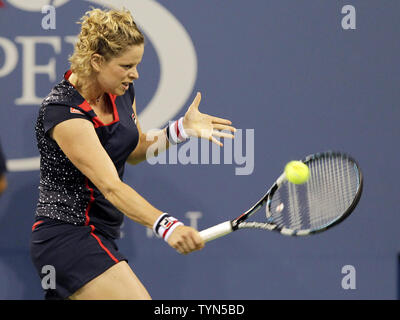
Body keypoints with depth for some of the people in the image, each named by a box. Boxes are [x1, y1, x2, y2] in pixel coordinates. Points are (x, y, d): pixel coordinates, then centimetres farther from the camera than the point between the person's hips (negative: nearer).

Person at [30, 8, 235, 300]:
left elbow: (132, 151, 21)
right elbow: (111, 186, -32)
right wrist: (166, 225, -45)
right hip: (68, 237, -9)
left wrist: (181, 130, 4)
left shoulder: (121, 92, 3)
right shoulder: (63, 112, -24)